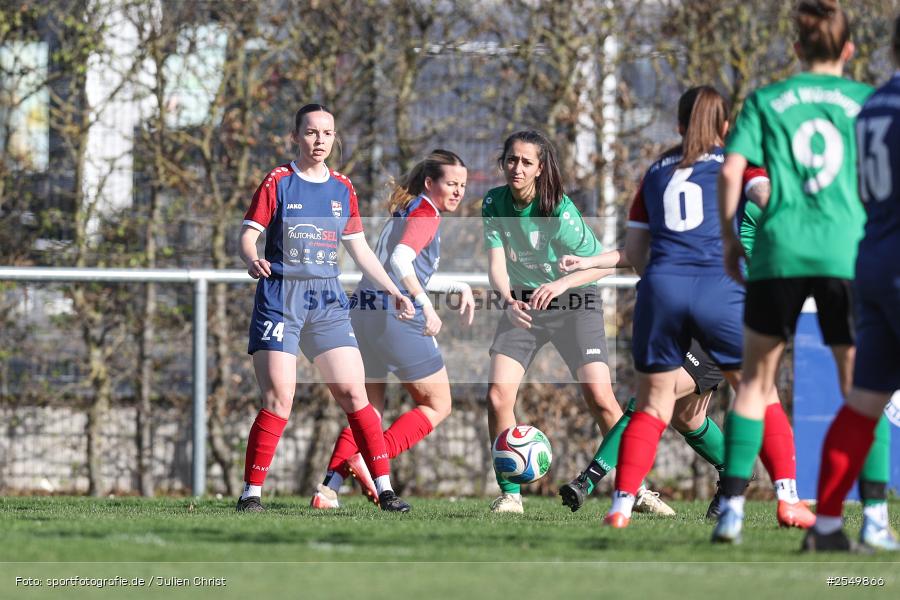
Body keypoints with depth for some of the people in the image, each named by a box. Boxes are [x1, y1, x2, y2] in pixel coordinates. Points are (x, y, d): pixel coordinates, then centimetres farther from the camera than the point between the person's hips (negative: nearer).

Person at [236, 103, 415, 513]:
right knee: (279, 400, -12)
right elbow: (247, 235, -6)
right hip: (280, 297, -4)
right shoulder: (278, 183, -1)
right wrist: (252, 260, -28)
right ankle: (251, 493, -3)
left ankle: (385, 490, 0)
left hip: (328, 301, 4)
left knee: (354, 394, -3)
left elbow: (360, 249, 20)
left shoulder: (342, 189, 12)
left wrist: (394, 292, 15)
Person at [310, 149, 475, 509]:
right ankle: (368, 461, -12)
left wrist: (459, 287, 31)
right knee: (437, 406, 4)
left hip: (362, 313, 9)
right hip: (397, 316, -9)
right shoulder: (426, 215, -5)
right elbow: (400, 260, -22)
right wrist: (426, 305, -24)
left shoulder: (404, 213, 23)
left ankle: (328, 488, 0)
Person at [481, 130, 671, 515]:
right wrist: (508, 299, -33)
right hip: (523, 305, 3)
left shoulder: (559, 209, -18)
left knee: (600, 398, -15)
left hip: (573, 305, -3)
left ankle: (636, 490, -4)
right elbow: (496, 264, -12)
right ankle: (510, 494, -3)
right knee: (497, 393, -14)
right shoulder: (495, 203, -7)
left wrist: (561, 284, -34)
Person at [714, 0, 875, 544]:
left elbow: (731, 171, 0)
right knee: (860, 388, 6)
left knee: (757, 380, 12)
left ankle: (733, 504, 2)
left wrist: (730, 238, 10)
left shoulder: (766, 101, 9)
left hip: (778, 252, 1)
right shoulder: (868, 101, 8)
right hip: (848, 252, -1)